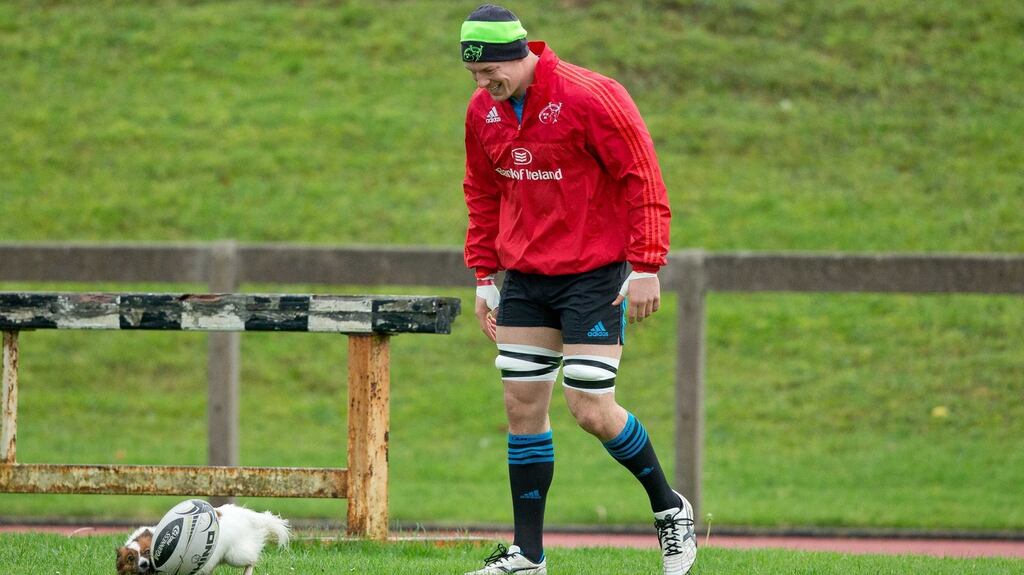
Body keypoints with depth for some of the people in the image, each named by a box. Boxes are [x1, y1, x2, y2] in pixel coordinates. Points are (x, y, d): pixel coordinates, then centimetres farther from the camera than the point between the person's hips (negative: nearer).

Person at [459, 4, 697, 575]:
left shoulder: (590, 98, -17)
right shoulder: (484, 111, 3)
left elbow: (642, 178, -14)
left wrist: (646, 267, -16)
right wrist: (484, 275, 14)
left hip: (593, 276, -6)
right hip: (523, 280, 6)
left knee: (592, 410, -9)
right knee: (523, 407, 3)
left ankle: (671, 510, 14)